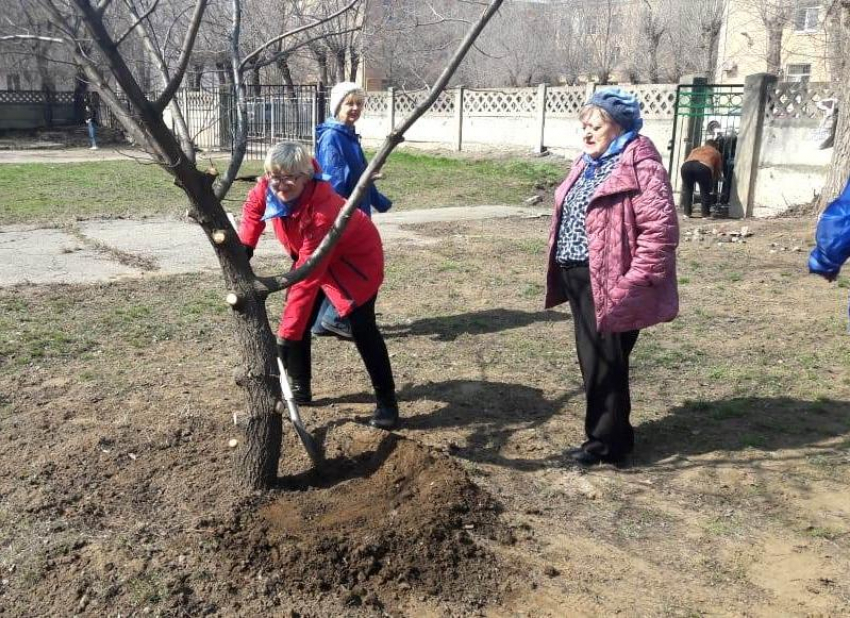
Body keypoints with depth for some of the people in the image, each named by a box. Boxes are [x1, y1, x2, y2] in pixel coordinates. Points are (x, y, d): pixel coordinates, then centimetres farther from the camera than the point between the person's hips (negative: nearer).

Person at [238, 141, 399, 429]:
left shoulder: (323, 211, -43)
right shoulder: (268, 188, -23)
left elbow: (307, 279, -43)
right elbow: (253, 208, 5)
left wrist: (286, 335, -42)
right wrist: (244, 247, -6)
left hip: (357, 257, -7)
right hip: (313, 256, 7)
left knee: (362, 328, -13)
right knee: (299, 323, 1)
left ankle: (386, 401, -3)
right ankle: (300, 389, 16)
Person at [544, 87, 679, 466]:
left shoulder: (639, 165, -15)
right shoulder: (588, 164, 15)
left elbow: (660, 228, -21)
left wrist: (633, 283, -24)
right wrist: (563, 273, 19)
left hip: (610, 284, -10)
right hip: (579, 279, 10)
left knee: (603, 364, 0)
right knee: (590, 361, 17)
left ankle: (605, 442, 17)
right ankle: (612, 434, 32)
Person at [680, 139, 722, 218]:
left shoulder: (696, 149, 40)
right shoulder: (716, 152, 33)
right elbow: (718, 171, 34)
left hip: (686, 165, 3)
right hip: (703, 167, -2)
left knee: (687, 188, 22)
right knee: (705, 191, 16)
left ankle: (687, 212, 21)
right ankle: (705, 214, 17)